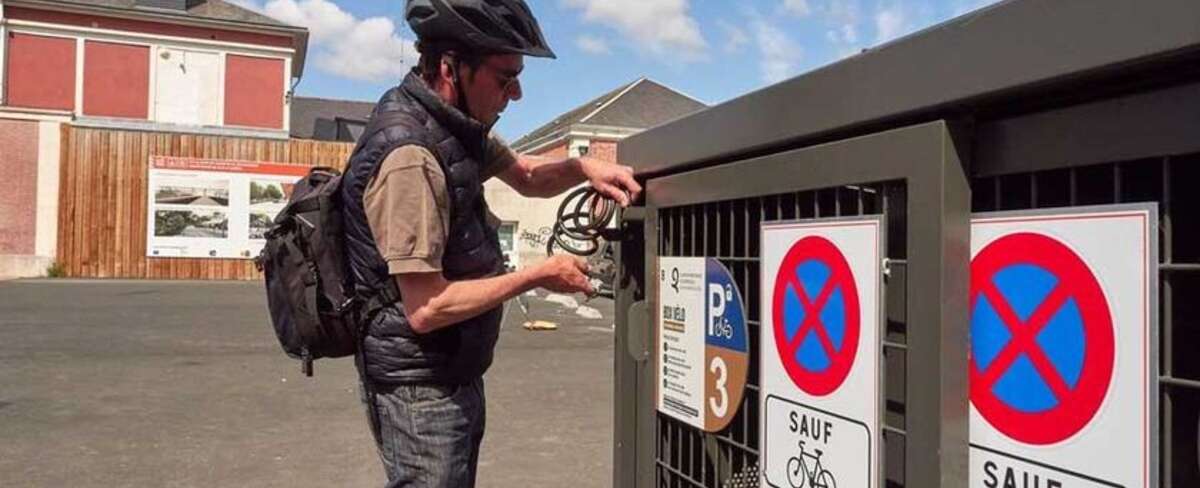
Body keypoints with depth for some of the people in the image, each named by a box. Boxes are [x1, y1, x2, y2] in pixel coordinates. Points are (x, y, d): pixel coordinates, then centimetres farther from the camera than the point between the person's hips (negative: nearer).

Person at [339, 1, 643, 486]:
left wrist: (584, 167, -4)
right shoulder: (410, 154, -27)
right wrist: (539, 275, -19)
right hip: (421, 388, -9)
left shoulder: (453, 123, 2)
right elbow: (426, 309, -28)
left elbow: (526, 176, 17)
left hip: (455, 375, 9)